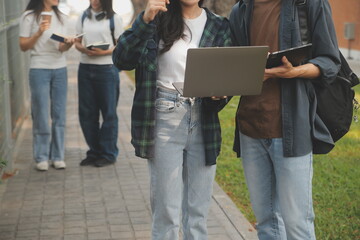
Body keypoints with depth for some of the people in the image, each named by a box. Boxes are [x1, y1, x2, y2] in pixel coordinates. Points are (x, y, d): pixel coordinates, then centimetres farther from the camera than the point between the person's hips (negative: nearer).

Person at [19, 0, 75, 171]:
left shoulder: (61, 18, 10)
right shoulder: (30, 17, -2)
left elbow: (61, 48, 4)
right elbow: (23, 46, -3)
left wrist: (68, 43, -19)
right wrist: (39, 33, -17)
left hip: (60, 69, 4)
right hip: (39, 69, -4)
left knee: (59, 115, 3)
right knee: (41, 114, -2)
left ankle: (58, 156, 11)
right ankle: (41, 157, 7)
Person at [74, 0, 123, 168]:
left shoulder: (114, 19, -1)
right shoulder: (83, 17, 10)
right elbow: (77, 42, 12)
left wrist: (103, 52, -18)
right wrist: (83, 49, -10)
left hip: (107, 69, -4)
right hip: (85, 68, 4)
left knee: (108, 112, 2)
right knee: (86, 112, 6)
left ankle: (108, 154, 13)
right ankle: (94, 152, 19)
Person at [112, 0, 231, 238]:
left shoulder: (219, 26, 6)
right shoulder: (159, 19, -1)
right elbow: (122, 60, -10)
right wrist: (145, 20, -21)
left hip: (204, 122, 3)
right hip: (165, 120, -2)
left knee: (198, 212, 10)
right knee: (167, 211, 1)